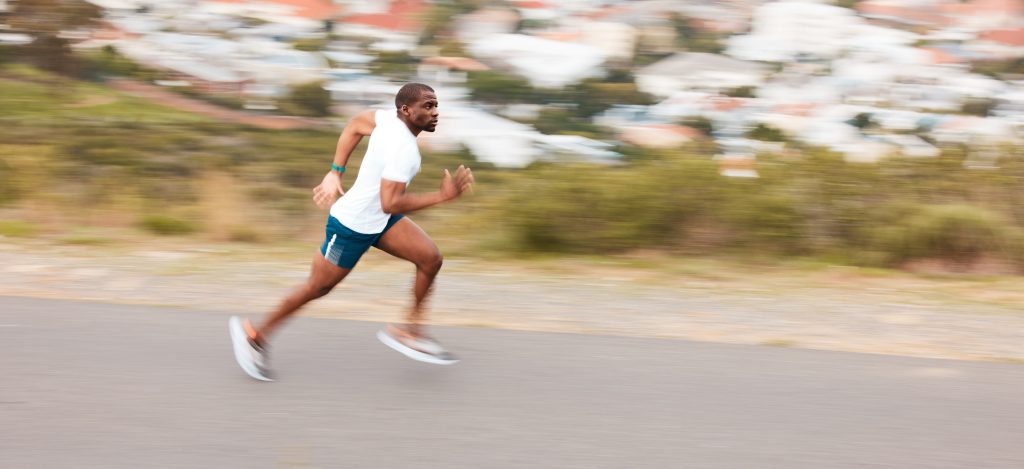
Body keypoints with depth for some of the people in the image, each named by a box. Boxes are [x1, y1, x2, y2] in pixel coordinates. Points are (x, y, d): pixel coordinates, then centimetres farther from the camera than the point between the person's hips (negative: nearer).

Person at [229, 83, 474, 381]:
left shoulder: (389, 119, -5)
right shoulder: (402, 148, -32)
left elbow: (355, 125, 10)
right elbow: (390, 204, -36)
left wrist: (335, 173, 14)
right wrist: (441, 196, -34)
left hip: (379, 220, 9)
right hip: (353, 226, -9)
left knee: (431, 258, -5)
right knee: (317, 288, 7)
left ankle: (409, 330, 7)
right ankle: (255, 334, 25)